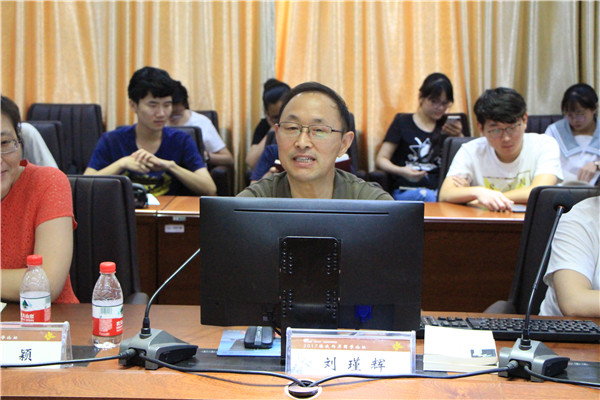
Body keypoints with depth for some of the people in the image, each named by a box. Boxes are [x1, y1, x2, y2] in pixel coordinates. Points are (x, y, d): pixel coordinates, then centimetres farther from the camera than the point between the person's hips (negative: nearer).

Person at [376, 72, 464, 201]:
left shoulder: (447, 125, 23)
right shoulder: (403, 122, 14)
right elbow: (381, 159, 7)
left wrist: (459, 136, 1)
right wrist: (401, 171, -13)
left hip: (440, 189, 2)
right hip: (407, 190, -2)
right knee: (425, 196, -39)